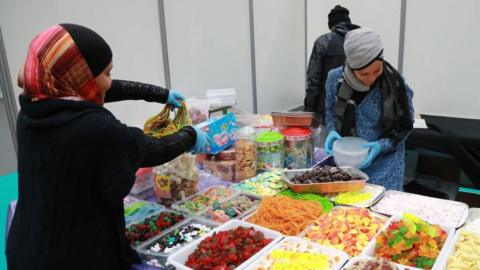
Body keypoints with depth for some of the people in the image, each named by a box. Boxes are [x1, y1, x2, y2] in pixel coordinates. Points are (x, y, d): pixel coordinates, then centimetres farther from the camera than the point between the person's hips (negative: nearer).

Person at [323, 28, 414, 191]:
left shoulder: (395, 84, -16)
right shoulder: (336, 78, -10)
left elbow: (404, 126, -4)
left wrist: (381, 145, -19)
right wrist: (332, 131, -11)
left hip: (383, 162, -2)